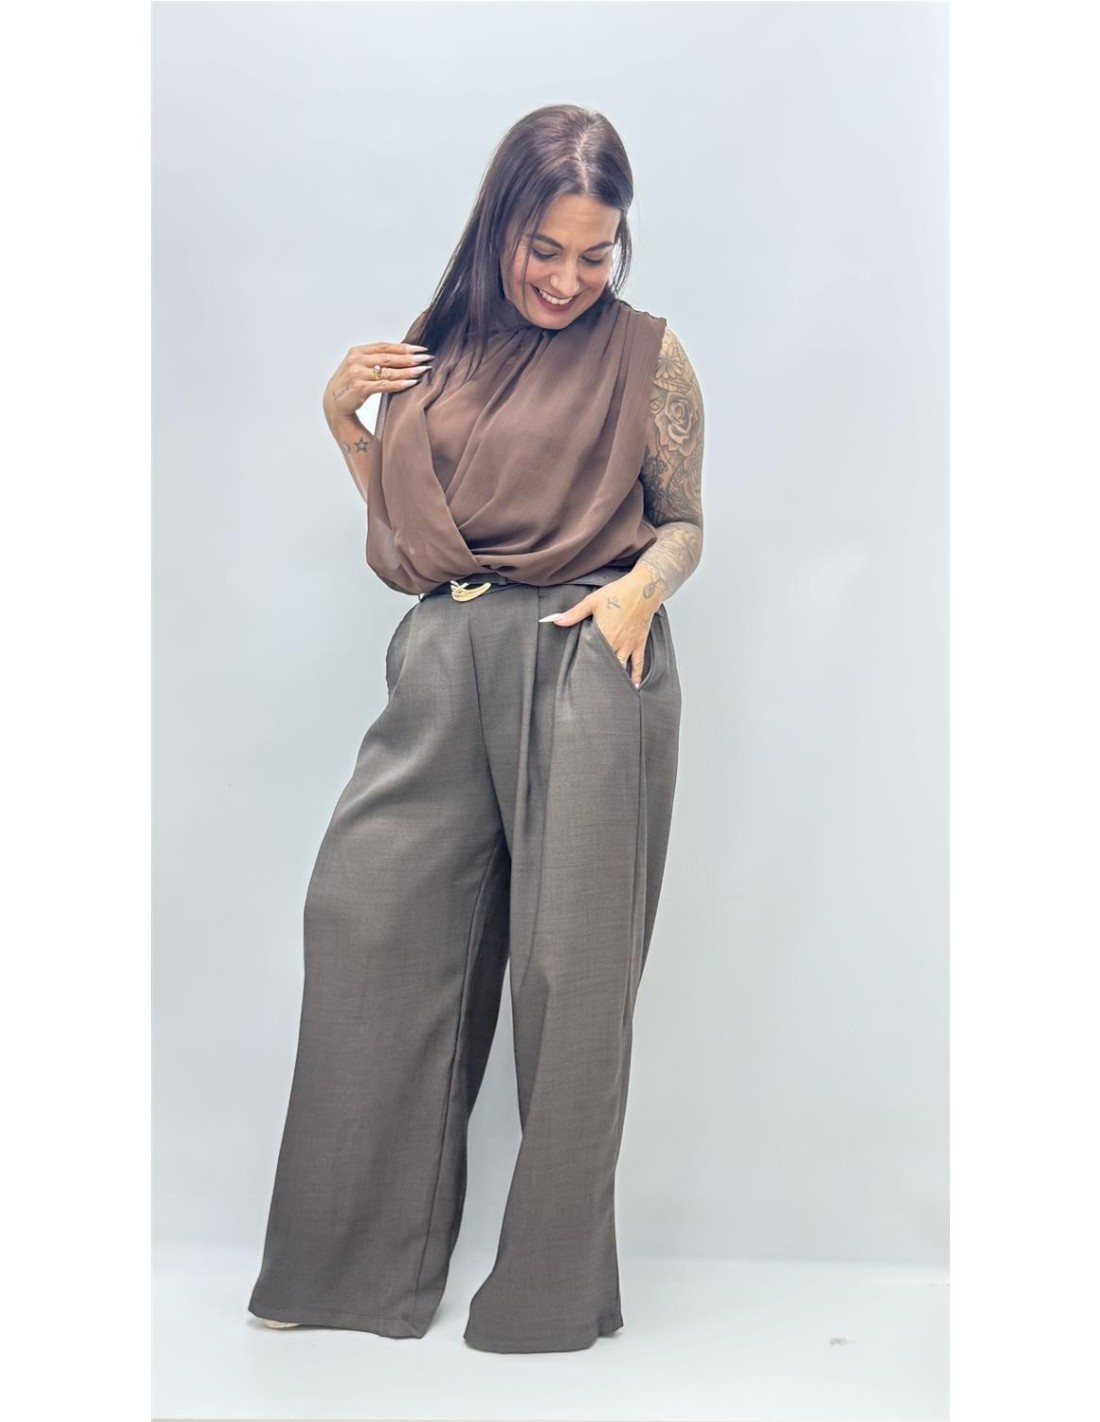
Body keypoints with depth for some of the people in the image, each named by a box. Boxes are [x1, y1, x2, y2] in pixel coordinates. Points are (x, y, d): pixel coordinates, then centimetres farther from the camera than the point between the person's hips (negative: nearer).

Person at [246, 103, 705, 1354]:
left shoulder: (645, 355, 5)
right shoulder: (432, 356, 13)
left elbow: (685, 523, 9)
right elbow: (397, 554, 14)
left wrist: (641, 585, -12)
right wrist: (341, 420, 5)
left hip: (590, 665, -3)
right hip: (448, 665, 4)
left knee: (569, 961, 0)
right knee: (366, 910, -3)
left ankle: (555, 1279, 15)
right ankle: (365, 1256, 13)